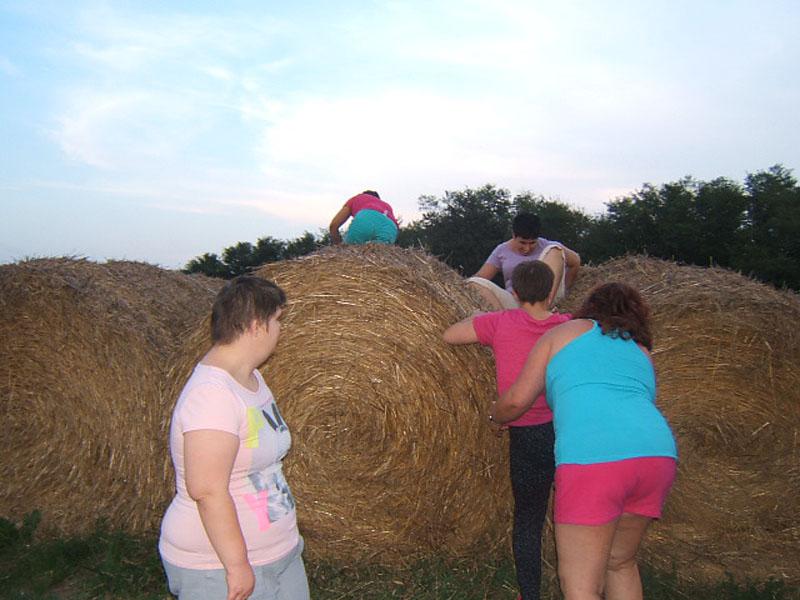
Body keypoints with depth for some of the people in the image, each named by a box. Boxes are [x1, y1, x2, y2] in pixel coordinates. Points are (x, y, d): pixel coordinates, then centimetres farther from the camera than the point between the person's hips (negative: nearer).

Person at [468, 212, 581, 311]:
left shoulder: (548, 246, 8)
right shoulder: (501, 251, 10)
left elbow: (575, 262, 16)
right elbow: (479, 278, 4)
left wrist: (561, 289, 10)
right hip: (514, 302, 1)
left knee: (554, 250, -16)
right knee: (474, 283, -20)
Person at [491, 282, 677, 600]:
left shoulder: (564, 332, 19)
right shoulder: (642, 352, 29)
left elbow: (516, 401, 15)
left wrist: (496, 415, 37)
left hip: (592, 458, -6)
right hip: (659, 454, 6)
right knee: (620, 563, 26)